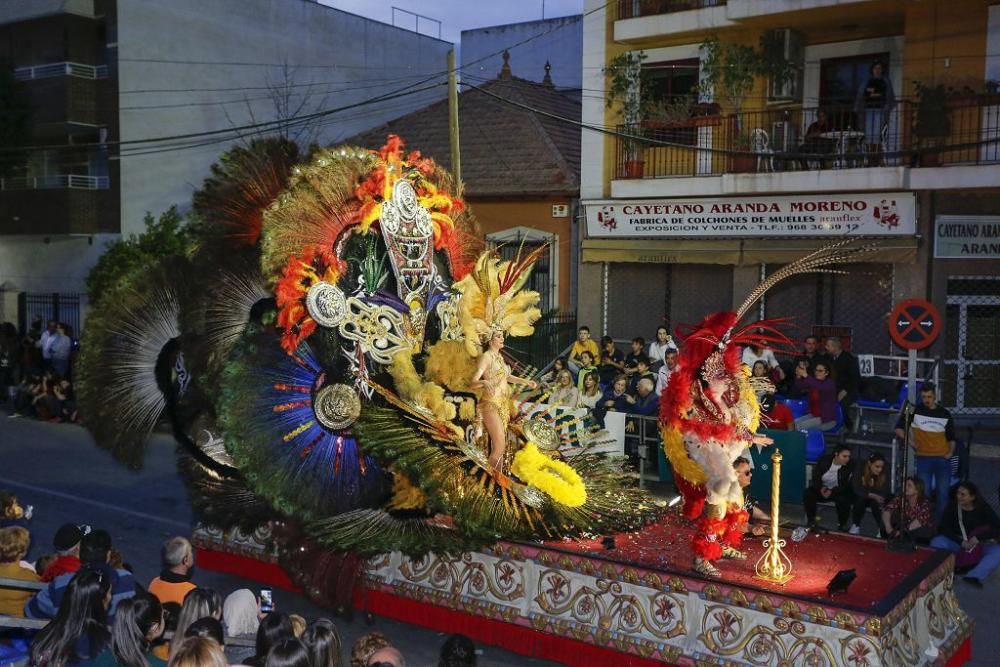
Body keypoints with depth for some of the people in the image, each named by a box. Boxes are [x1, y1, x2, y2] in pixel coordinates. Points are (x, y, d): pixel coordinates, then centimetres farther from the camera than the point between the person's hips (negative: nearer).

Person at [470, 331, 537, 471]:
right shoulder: (487, 356, -10)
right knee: (499, 447, -15)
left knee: (499, 446, 5)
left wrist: (525, 381, 28)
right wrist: (484, 382, -39)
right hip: (491, 404, -8)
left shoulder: (499, 357, 14)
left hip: (503, 404, 8)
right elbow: (473, 382, -19)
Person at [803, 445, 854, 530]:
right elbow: (815, 475, -4)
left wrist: (832, 491, -27)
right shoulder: (824, 460, -13)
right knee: (808, 495, -23)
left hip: (838, 490, -2)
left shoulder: (850, 465, -17)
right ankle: (811, 520, 0)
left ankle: (842, 524, -8)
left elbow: (846, 484, -18)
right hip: (822, 487, 2)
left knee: (844, 500, -34)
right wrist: (821, 488, -22)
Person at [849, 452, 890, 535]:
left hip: (878, 500, 0)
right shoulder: (860, 471, -23)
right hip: (863, 499, 0)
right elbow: (857, 490, -27)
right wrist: (873, 495, -39)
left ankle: (882, 528, -13)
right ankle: (856, 525, -13)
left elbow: (885, 492, -25)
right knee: (860, 498, -31)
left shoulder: (884, 474, -22)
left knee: (875, 503, -31)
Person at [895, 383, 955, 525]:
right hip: (924, 458, -2)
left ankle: (940, 524, 11)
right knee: (924, 493, -1)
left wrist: (950, 452, 2)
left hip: (943, 459, 2)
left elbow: (951, 438, 16)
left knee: (943, 494, 3)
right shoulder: (914, 411, 2)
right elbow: (899, 428, 7)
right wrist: (909, 441, -6)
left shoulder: (945, 414, 9)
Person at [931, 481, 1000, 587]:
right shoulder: (953, 507, -6)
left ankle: (974, 576, -41)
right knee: (936, 542, -27)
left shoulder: (983, 508, -7)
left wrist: (978, 538, -25)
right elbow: (943, 529, -10)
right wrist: (961, 542, -22)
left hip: (980, 545, 0)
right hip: (958, 544, 0)